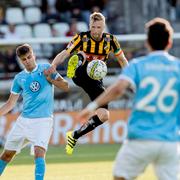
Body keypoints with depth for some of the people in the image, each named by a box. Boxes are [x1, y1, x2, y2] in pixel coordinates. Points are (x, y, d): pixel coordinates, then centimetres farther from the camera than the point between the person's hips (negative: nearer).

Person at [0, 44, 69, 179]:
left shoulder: (46, 68, 2)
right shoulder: (19, 78, 9)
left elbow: (66, 86, 2)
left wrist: (50, 79, -13)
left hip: (43, 120, -4)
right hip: (24, 120, 4)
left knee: (39, 152, -24)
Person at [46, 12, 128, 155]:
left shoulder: (110, 40, -1)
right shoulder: (82, 38, -10)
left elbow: (122, 60, 10)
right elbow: (63, 54, -17)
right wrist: (53, 65, -37)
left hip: (96, 81, 3)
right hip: (80, 76, -3)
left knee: (104, 115, -7)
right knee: (81, 55, -32)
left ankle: (75, 136, 8)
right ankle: (73, 69, -63)